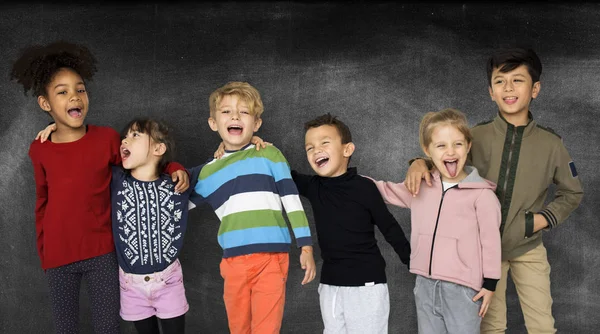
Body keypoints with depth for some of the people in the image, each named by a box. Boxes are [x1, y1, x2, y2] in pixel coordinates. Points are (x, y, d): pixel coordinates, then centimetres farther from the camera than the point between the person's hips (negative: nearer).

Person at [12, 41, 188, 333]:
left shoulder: (107, 138, -7)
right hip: (58, 256, 1)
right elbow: (42, 202, 9)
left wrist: (176, 170, -10)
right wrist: (43, 250, 11)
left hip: (101, 252, -1)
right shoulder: (39, 150, -2)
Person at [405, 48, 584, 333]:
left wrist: (545, 218, -9)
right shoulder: (476, 136, -9)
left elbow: (571, 193, 6)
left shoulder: (551, 144, -7)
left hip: (528, 248, 0)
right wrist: (419, 162, -23)